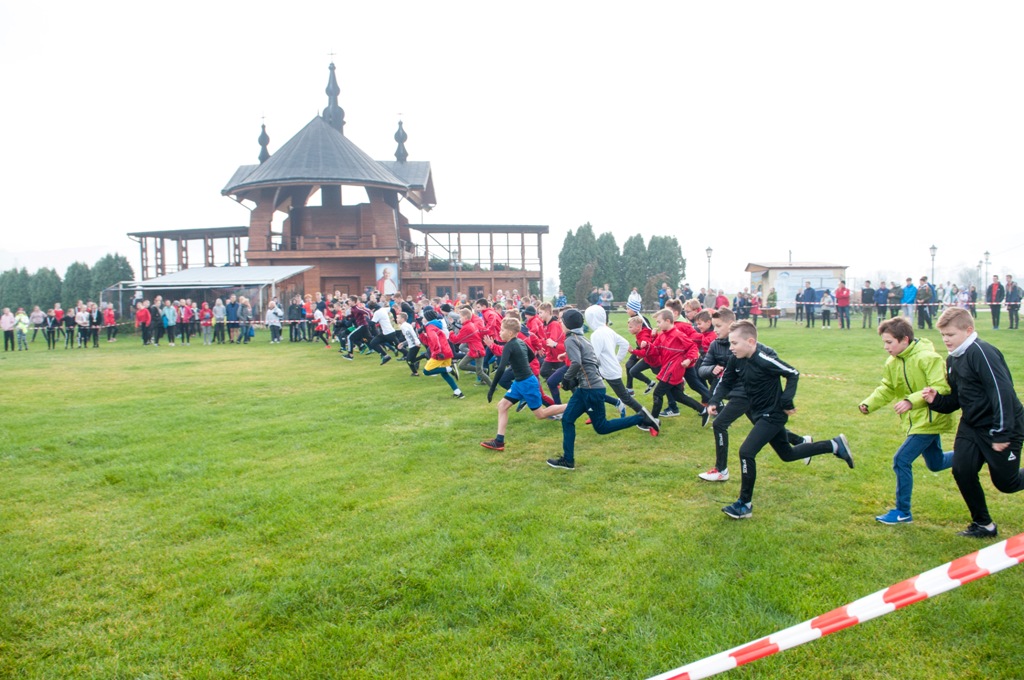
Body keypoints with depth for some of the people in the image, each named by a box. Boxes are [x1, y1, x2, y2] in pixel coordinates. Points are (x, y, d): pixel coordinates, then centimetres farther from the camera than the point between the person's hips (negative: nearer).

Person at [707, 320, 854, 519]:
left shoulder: (763, 359, -26)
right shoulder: (736, 360, -6)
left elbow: (793, 374, -18)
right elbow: (726, 382, 4)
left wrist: (787, 401, -21)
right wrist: (714, 401, -12)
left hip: (773, 415, -9)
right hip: (760, 414, 9)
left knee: (746, 452, -19)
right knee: (787, 454, 23)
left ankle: (745, 505, -7)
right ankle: (835, 445, 40)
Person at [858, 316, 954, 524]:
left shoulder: (928, 358, -22)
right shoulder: (892, 362, 1)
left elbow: (940, 389, -27)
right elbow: (887, 389, 8)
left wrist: (911, 401, -37)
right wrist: (868, 404, -9)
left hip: (929, 420, -9)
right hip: (917, 420, 9)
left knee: (901, 460, -12)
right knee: (936, 464, 22)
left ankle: (903, 512, 0)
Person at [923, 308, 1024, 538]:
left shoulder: (982, 352, -21)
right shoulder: (952, 360, 7)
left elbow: (1002, 392, -25)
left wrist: (1002, 433, -25)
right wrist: (936, 400, -8)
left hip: (1004, 426, -7)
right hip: (972, 425, 8)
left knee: (1005, 482, 1)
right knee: (962, 471, -4)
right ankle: (983, 524, 13)